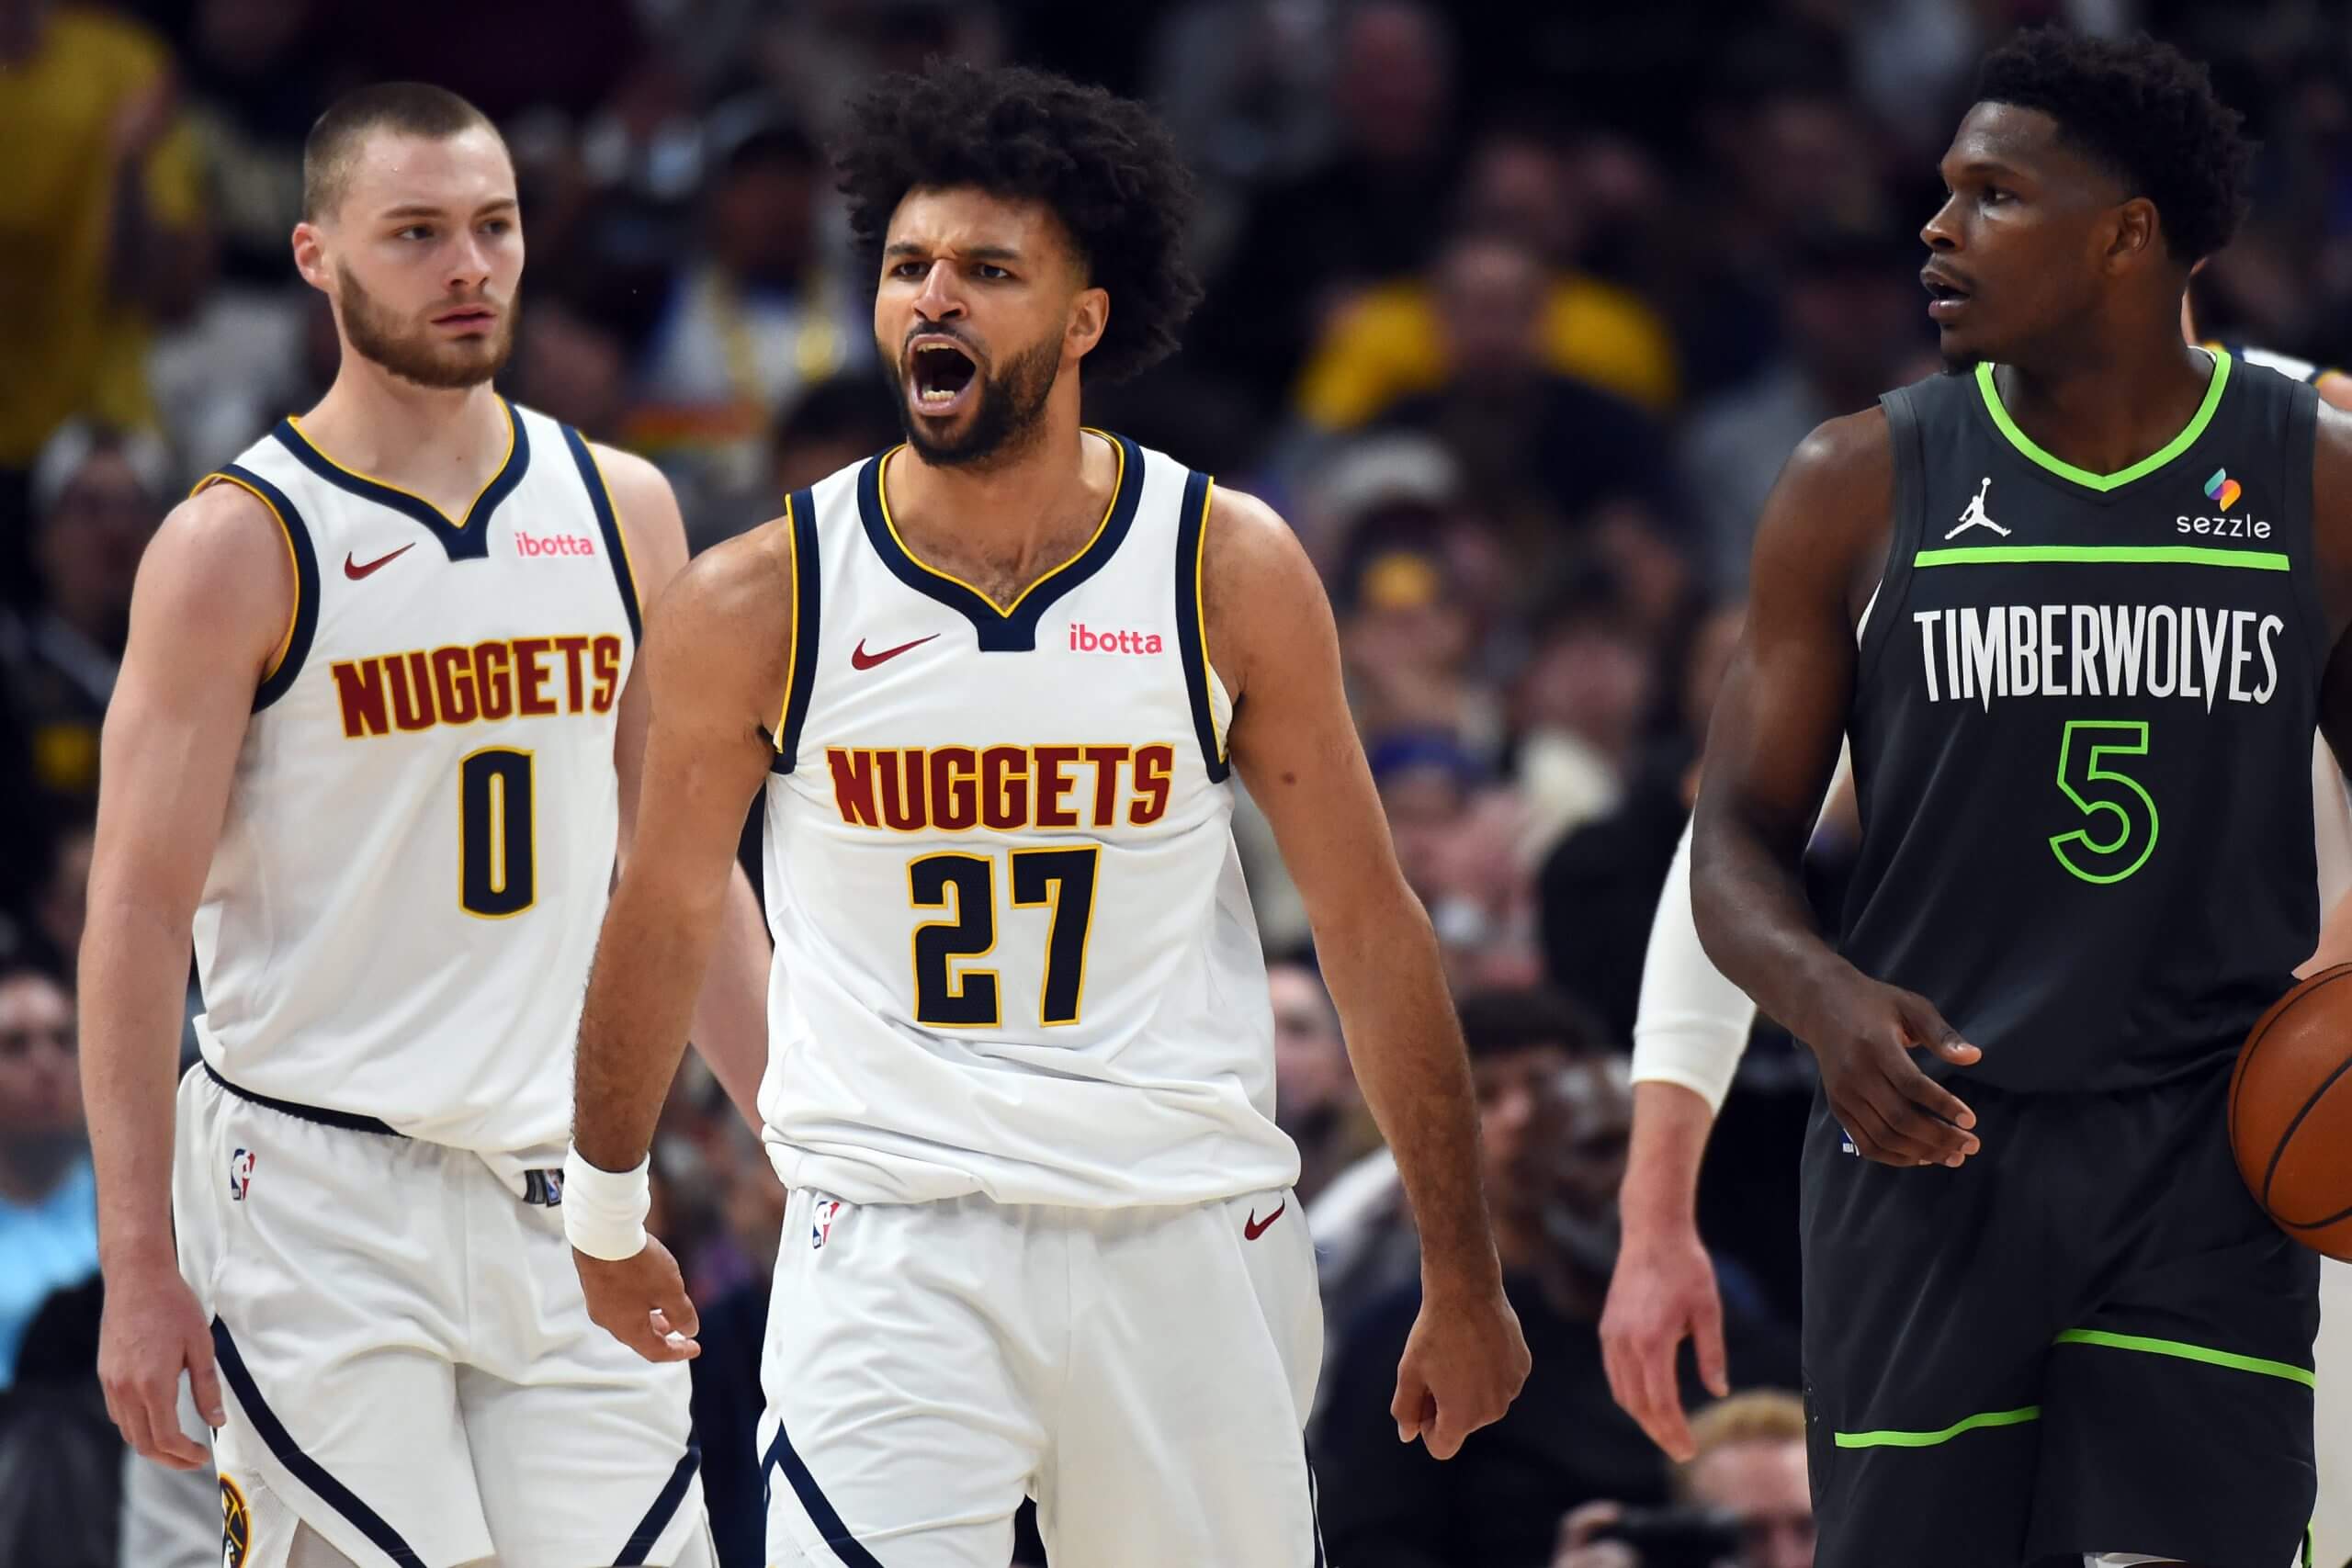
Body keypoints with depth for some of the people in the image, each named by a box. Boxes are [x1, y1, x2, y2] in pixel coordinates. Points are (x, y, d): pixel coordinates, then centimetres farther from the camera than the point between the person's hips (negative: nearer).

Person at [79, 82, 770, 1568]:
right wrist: (139, 1265, -12)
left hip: (568, 1192, 5)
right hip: (319, 1188, -4)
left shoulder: (621, 511, 10)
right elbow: (138, 917, -7)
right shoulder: (238, 545, -5)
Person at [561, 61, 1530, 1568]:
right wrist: (606, 1214, 23)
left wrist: (1464, 1287, 6)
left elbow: (1372, 932, 4)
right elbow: (665, 920, 12)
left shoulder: (1232, 572, -1)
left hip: (1192, 1235, 2)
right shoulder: (758, 605, -3)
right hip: (893, 1252, -1)